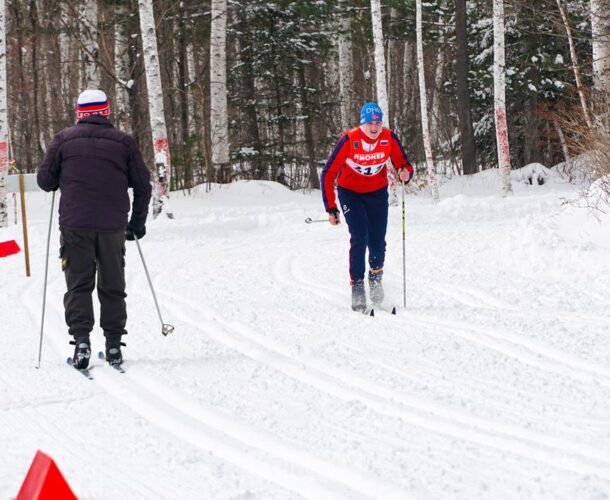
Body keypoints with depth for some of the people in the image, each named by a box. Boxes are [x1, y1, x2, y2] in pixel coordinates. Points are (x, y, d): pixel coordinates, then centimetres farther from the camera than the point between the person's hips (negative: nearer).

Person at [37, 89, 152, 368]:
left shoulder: (64, 140, 3)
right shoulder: (123, 142, 6)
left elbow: (45, 180, 5)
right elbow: (143, 186, 9)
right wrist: (138, 222, 21)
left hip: (75, 224, -1)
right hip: (113, 226, 1)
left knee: (78, 285, 3)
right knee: (112, 287, 11)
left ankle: (81, 340, -13)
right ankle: (114, 345, 9)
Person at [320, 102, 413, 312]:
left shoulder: (389, 139, -18)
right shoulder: (349, 140, -25)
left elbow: (404, 165, -7)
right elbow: (328, 174, -19)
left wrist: (405, 174, -33)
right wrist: (331, 208, -22)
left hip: (377, 192, 2)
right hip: (350, 192, -2)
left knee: (377, 241, -3)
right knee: (359, 237, -18)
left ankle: (376, 277, 26)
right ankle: (357, 285, -8)